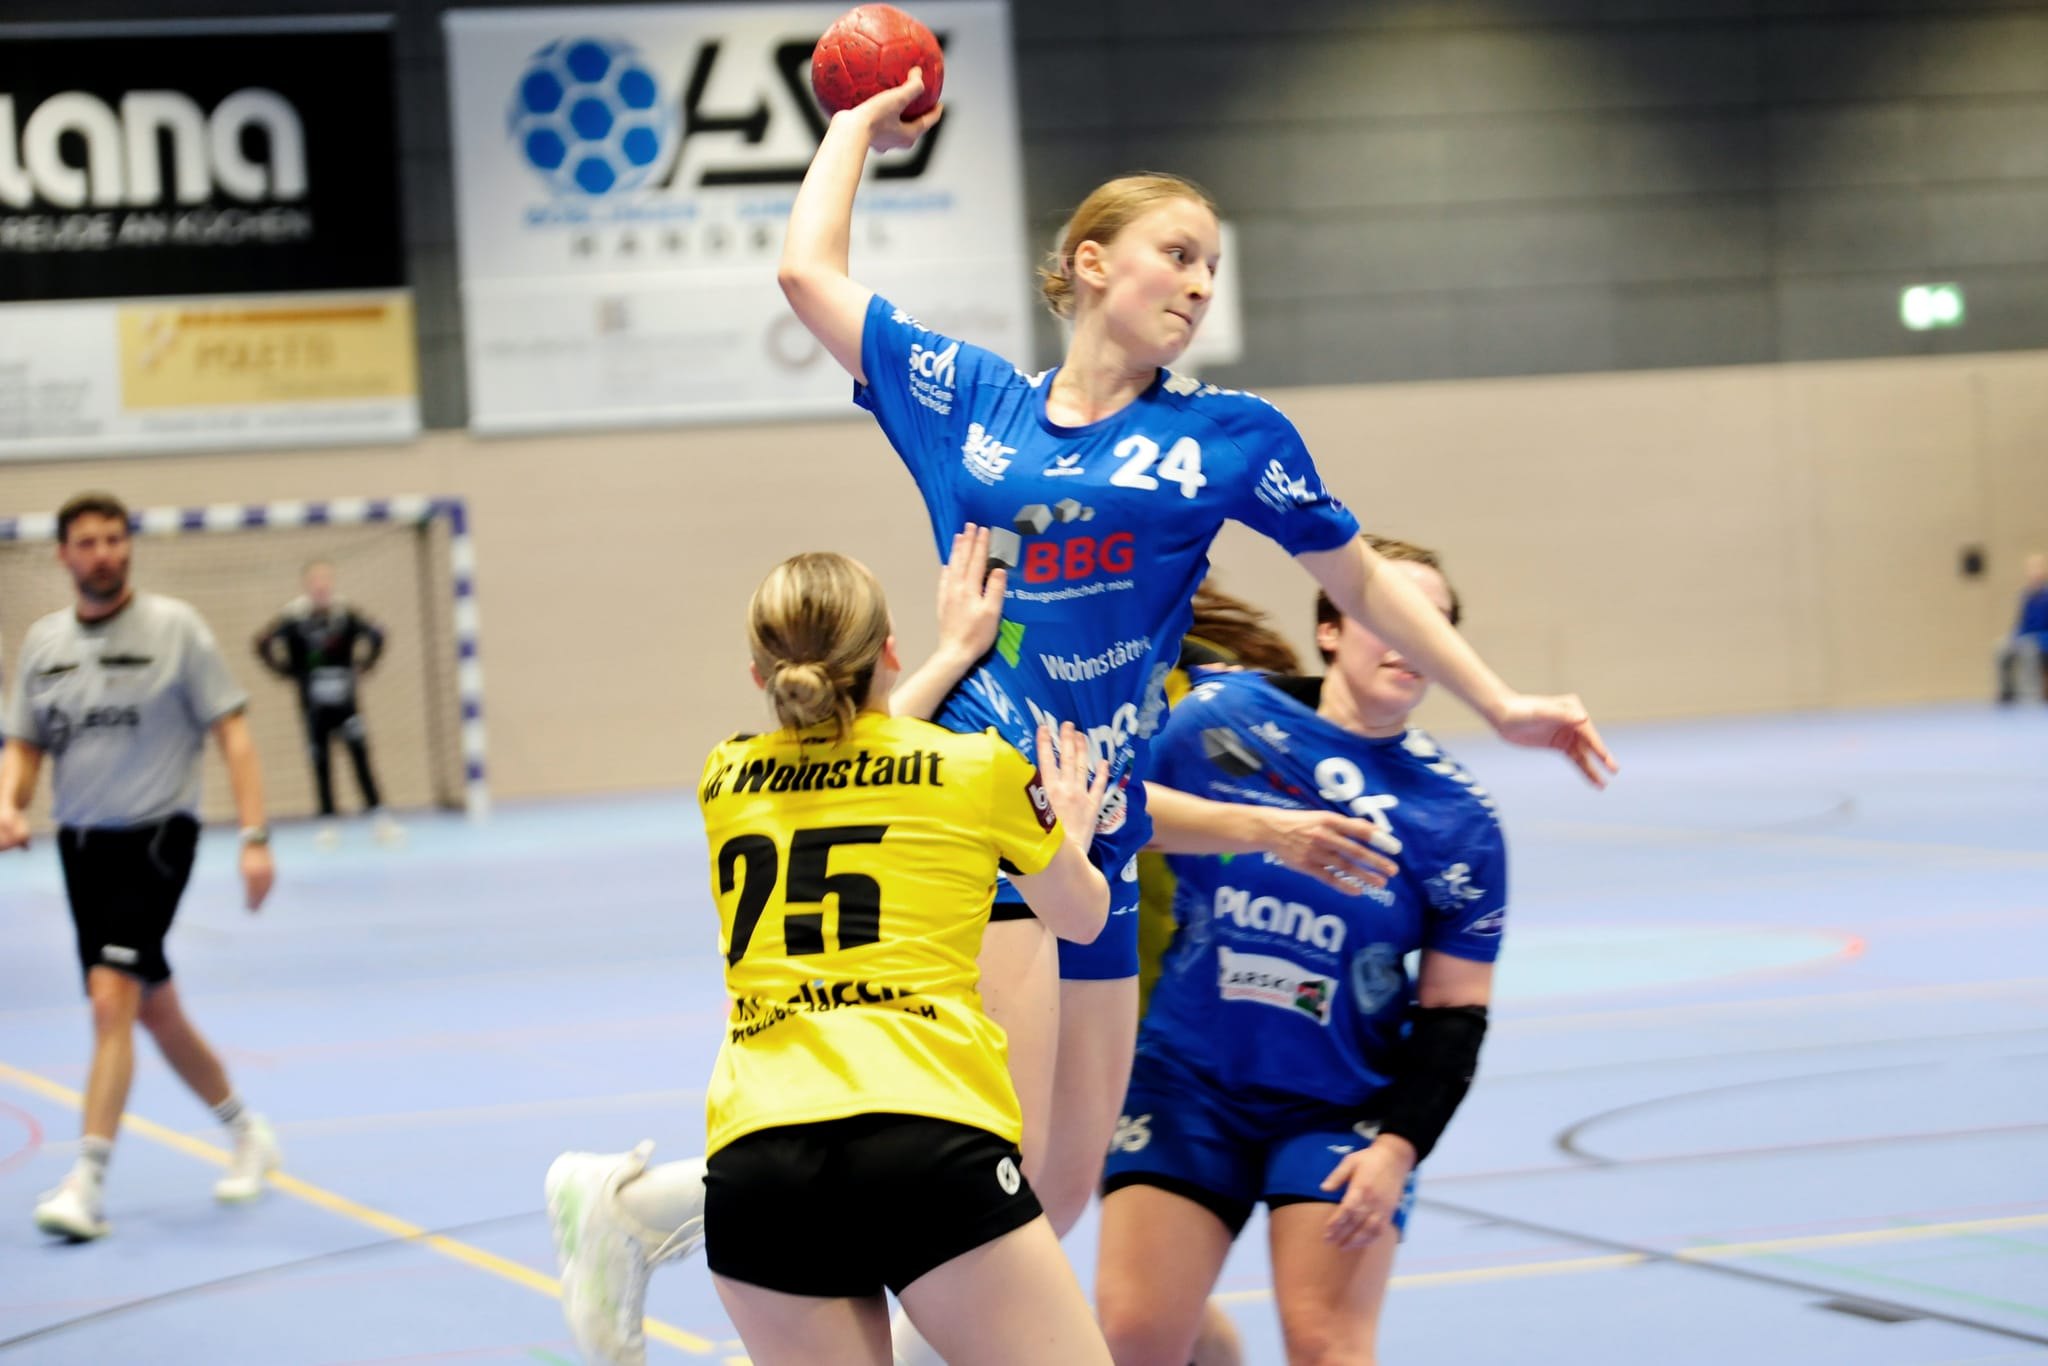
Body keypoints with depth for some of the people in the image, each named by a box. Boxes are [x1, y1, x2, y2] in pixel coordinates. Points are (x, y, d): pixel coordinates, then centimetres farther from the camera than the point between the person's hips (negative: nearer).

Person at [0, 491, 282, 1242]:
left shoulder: (173, 627, -6)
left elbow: (231, 732, -6)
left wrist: (255, 837, -14)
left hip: (157, 835, -6)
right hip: (81, 842, 6)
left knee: (111, 998, -19)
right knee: (155, 1010, 14)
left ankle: (87, 1183, -20)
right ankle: (248, 1133, 34)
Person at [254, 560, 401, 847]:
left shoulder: (345, 612, -3)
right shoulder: (294, 616, -7)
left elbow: (374, 635, 11)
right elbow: (264, 644, -3)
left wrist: (361, 667, 6)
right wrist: (289, 672, -1)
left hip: (345, 700, 1)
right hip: (313, 702, -1)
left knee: (360, 755, -4)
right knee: (321, 763, 4)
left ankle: (378, 817, -2)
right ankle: (328, 823, 11)